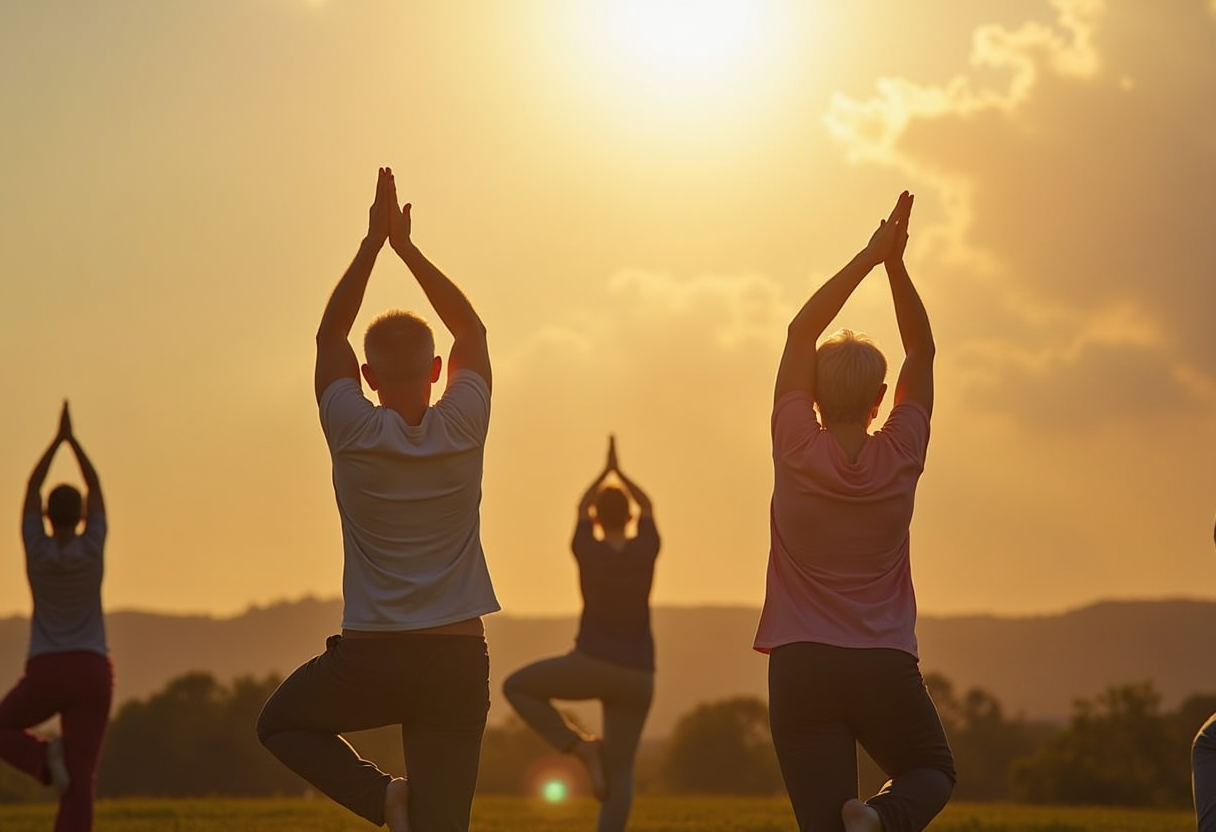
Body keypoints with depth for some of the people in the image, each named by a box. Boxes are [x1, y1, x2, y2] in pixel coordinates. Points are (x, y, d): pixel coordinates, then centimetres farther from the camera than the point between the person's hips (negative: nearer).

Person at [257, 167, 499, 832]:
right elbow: (471, 329, 11)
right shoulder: (462, 431, -5)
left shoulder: (354, 435, -7)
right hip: (458, 664, 1)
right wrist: (405, 245, 11)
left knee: (281, 723, 26)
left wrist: (373, 242, 7)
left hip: (368, 662, -1)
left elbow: (329, 334, 8)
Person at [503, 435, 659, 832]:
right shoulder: (646, 550, -2)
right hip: (637, 676, 3)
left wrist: (605, 471, 31)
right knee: (619, 772, 7)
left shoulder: (587, 551, -5)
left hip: (592, 664, -3)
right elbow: (647, 507, 19)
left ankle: (579, 745, 3)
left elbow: (581, 509, 16)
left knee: (517, 686, 17)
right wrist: (620, 473, 33)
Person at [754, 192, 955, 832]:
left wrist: (869, 258, 2)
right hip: (886, 669, 1)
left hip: (801, 666, -1)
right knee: (932, 772, 24)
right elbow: (922, 351, 8)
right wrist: (894, 262, 2)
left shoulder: (799, 452, -7)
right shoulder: (900, 458, -3)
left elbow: (801, 332, 1)